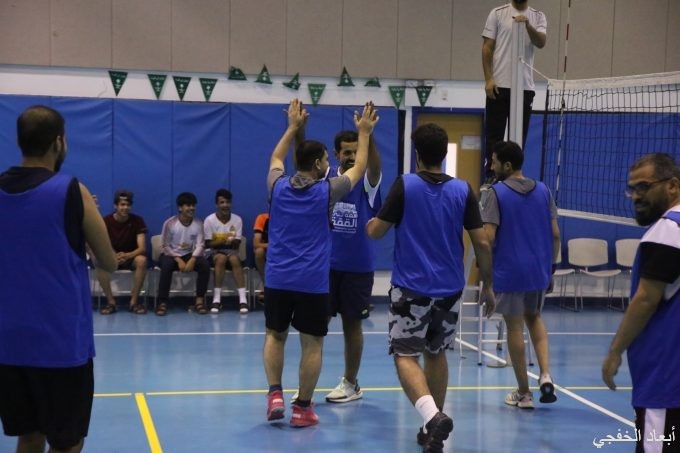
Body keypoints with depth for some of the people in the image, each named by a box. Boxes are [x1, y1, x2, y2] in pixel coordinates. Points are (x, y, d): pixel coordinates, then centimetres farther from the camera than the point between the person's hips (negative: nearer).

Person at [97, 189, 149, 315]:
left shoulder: (137, 221, -11)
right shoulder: (106, 221, -10)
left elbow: (142, 248, -18)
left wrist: (127, 256, -39)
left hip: (131, 257, 0)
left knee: (142, 260, -35)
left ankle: (134, 301, -25)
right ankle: (111, 301, -23)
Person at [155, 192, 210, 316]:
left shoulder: (198, 224, -3)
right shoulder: (169, 223, -11)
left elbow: (200, 245, -9)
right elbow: (165, 246, -10)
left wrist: (192, 259, -28)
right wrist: (178, 260, -23)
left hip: (189, 255, 2)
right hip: (171, 254, -2)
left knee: (204, 264, -28)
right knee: (166, 265, -37)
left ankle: (200, 300, -20)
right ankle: (162, 303, -30)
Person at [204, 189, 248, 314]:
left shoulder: (237, 220, -1)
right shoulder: (209, 220, -7)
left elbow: (237, 244, -1)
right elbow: (208, 244, -7)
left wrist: (232, 241, -25)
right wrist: (222, 241, -25)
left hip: (230, 250, 2)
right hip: (213, 252, -1)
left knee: (235, 259, -34)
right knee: (221, 258, -36)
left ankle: (242, 299, -40)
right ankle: (216, 299, -35)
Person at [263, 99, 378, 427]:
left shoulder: (278, 187, 2)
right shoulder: (326, 191, -6)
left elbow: (275, 158, 24)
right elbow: (359, 169, 10)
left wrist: (293, 126, 32)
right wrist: (364, 133, 20)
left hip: (277, 278, 4)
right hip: (312, 281, -3)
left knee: (275, 335, 17)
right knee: (312, 344, 5)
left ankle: (275, 394, 4)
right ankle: (302, 408, 7)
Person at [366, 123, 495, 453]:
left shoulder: (404, 185, -9)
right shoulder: (463, 190, -1)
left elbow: (376, 232, -4)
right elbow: (482, 243, 0)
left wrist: (370, 224, 20)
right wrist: (487, 286, 11)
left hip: (410, 288, -4)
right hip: (449, 289, 4)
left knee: (405, 355, -1)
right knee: (436, 354, 18)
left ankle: (432, 416, -25)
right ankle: (432, 426, 24)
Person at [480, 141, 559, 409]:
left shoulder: (496, 193, -9)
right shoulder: (543, 191, 5)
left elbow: (488, 237, -16)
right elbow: (555, 234, 4)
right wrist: (550, 265, 15)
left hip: (509, 271, -5)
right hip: (539, 270, 5)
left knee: (515, 327, 6)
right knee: (534, 319, 24)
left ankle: (524, 393, 13)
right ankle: (545, 374, 5)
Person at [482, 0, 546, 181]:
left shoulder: (538, 17, 10)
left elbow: (541, 42, -7)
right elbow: (487, 48, 2)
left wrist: (528, 25, -25)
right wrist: (488, 79, -8)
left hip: (525, 87, 2)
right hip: (499, 85, -2)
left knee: (519, 136, 4)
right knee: (494, 134, 0)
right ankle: (491, 177, 5)